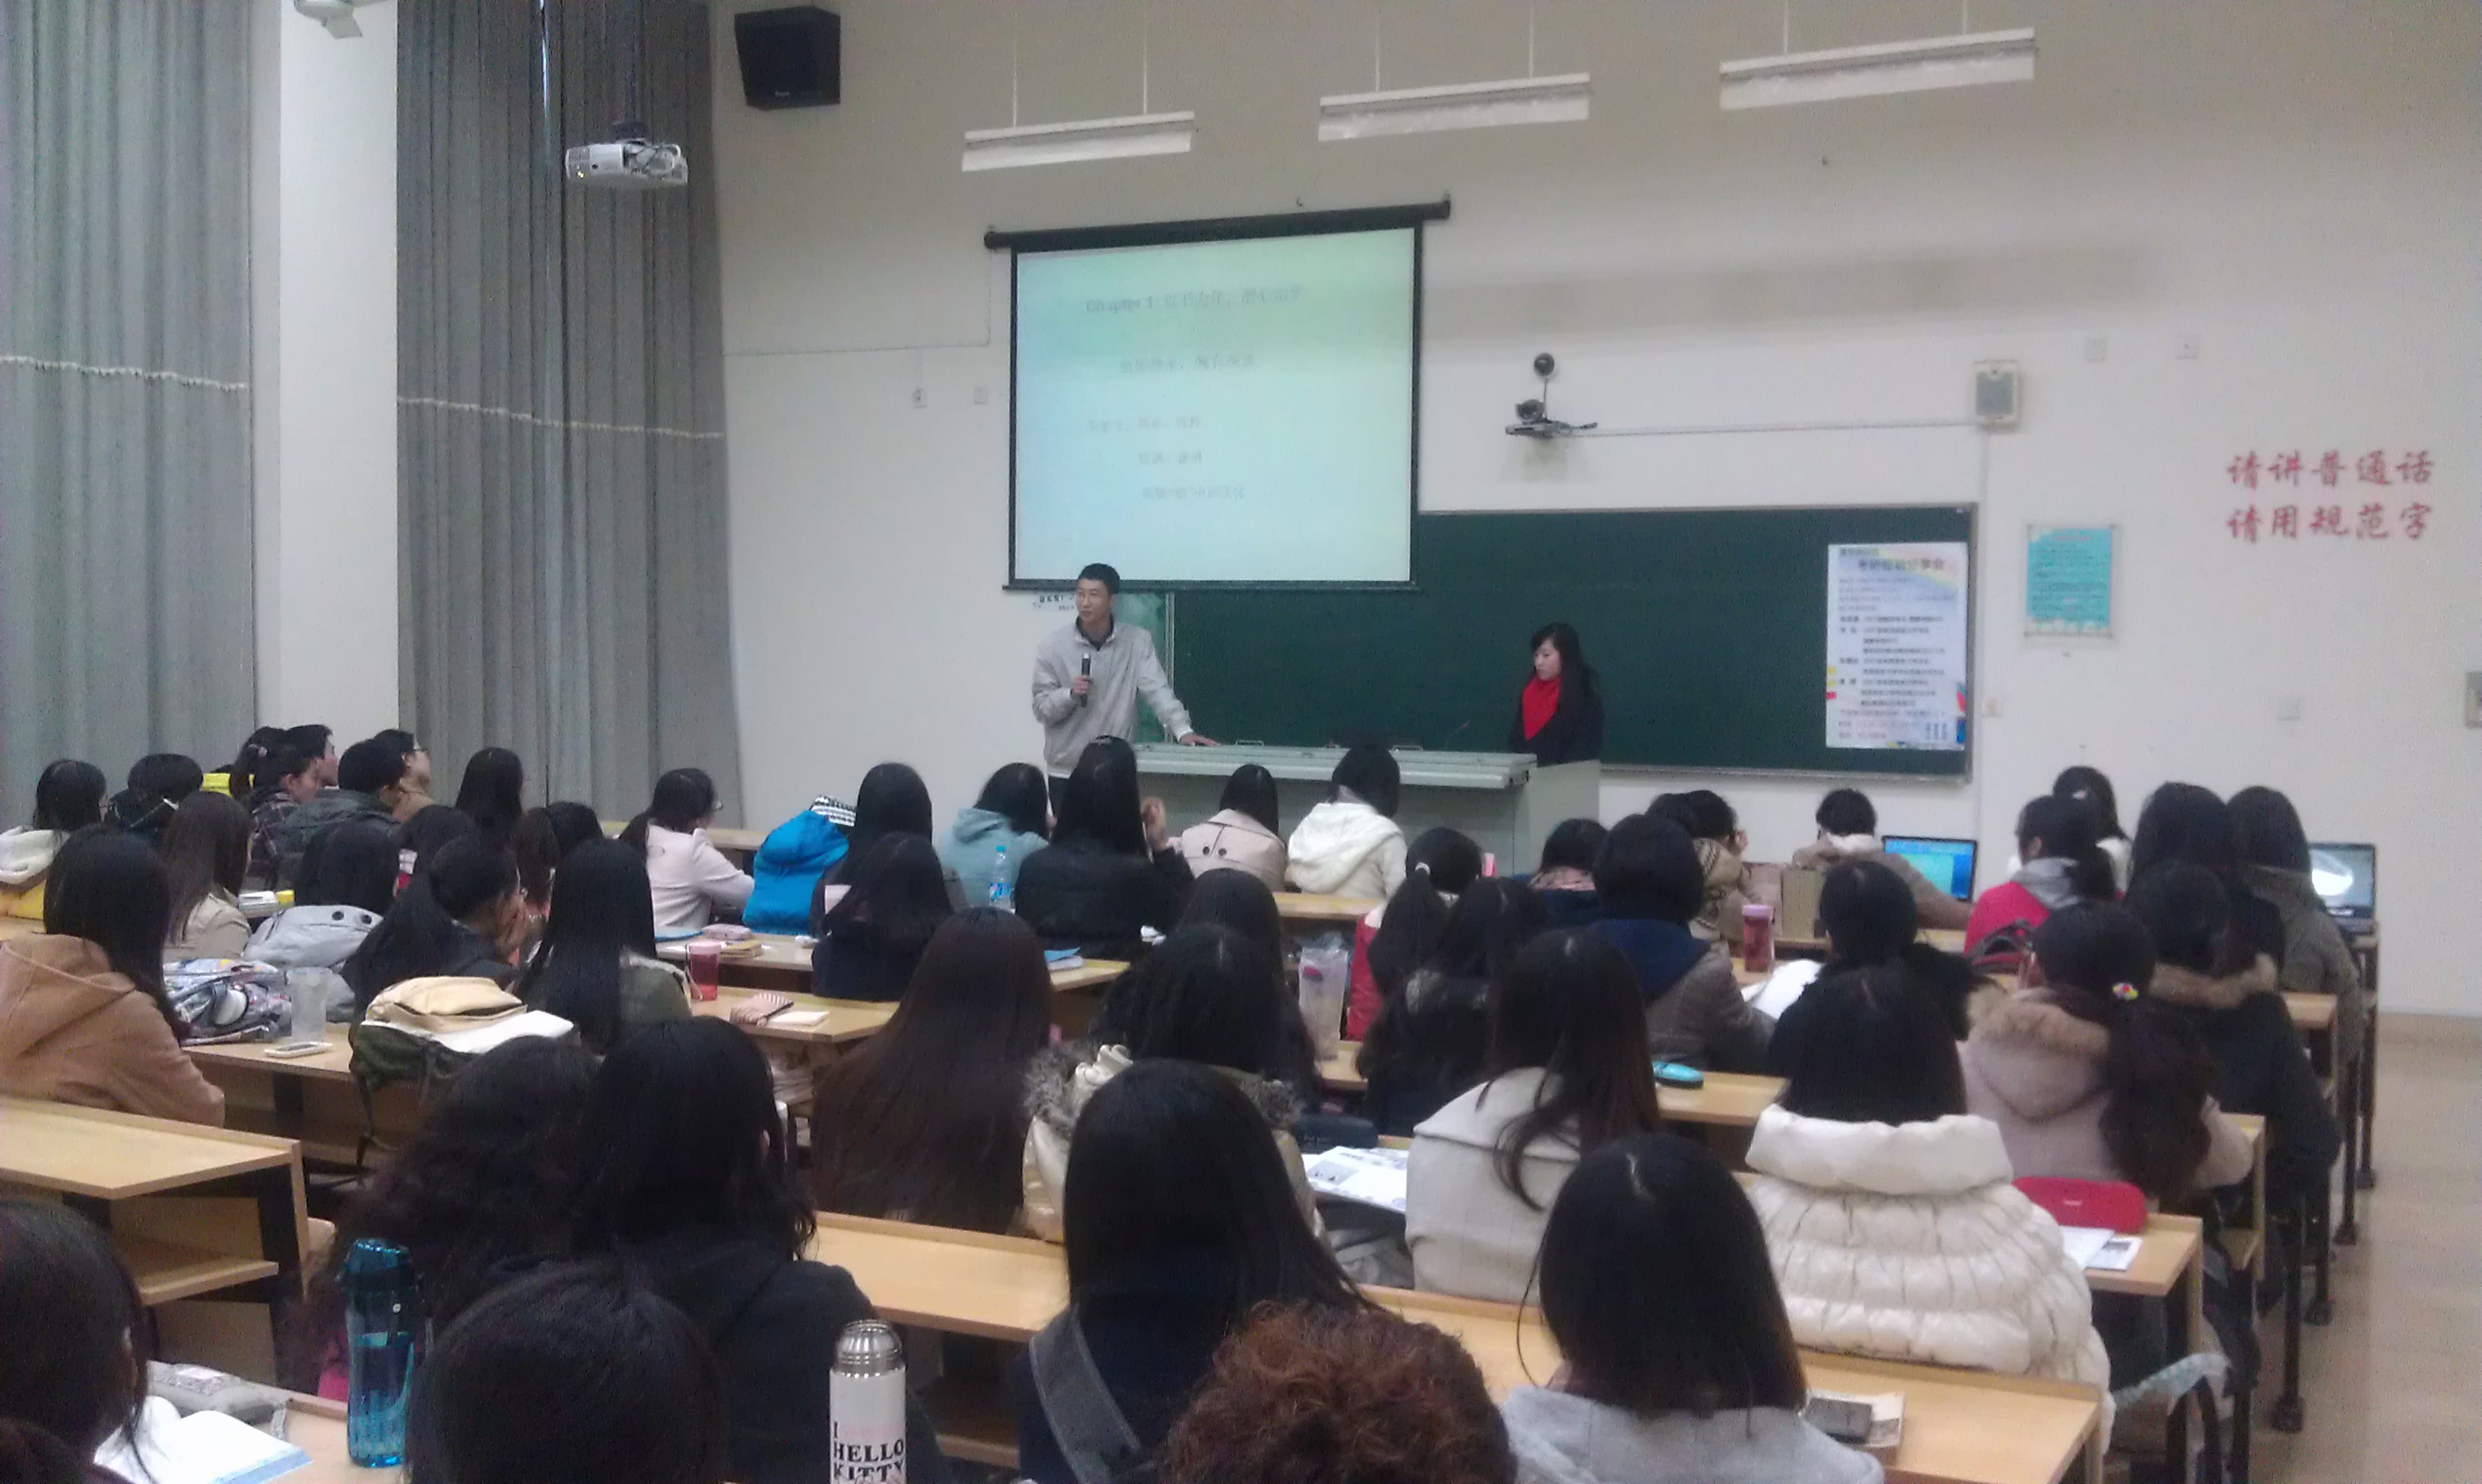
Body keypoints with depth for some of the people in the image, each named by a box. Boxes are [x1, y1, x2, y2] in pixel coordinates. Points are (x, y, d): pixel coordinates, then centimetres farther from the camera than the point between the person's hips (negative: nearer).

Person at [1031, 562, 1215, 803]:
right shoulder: (1052, 646, -2)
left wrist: (1183, 731, -27)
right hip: (1066, 771, 0)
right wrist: (1070, 694, -21)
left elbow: (1157, 690, -12)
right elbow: (1041, 708, -1)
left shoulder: (1138, 641, -2)